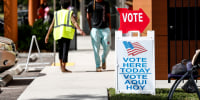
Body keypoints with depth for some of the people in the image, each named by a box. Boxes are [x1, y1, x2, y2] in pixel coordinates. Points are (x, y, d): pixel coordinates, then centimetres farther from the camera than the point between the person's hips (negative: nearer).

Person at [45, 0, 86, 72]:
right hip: (67, 34, -4)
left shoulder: (56, 14, 16)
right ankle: (63, 68, -14)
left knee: (60, 49, 21)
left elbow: (51, 25, 14)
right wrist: (80, 30, -20)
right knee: (65, 50, -7)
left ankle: (61, 66, 23)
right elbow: (74, 22, -10)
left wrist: (47, 36, 16)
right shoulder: (69, 13, 7)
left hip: (58, 34, 4)